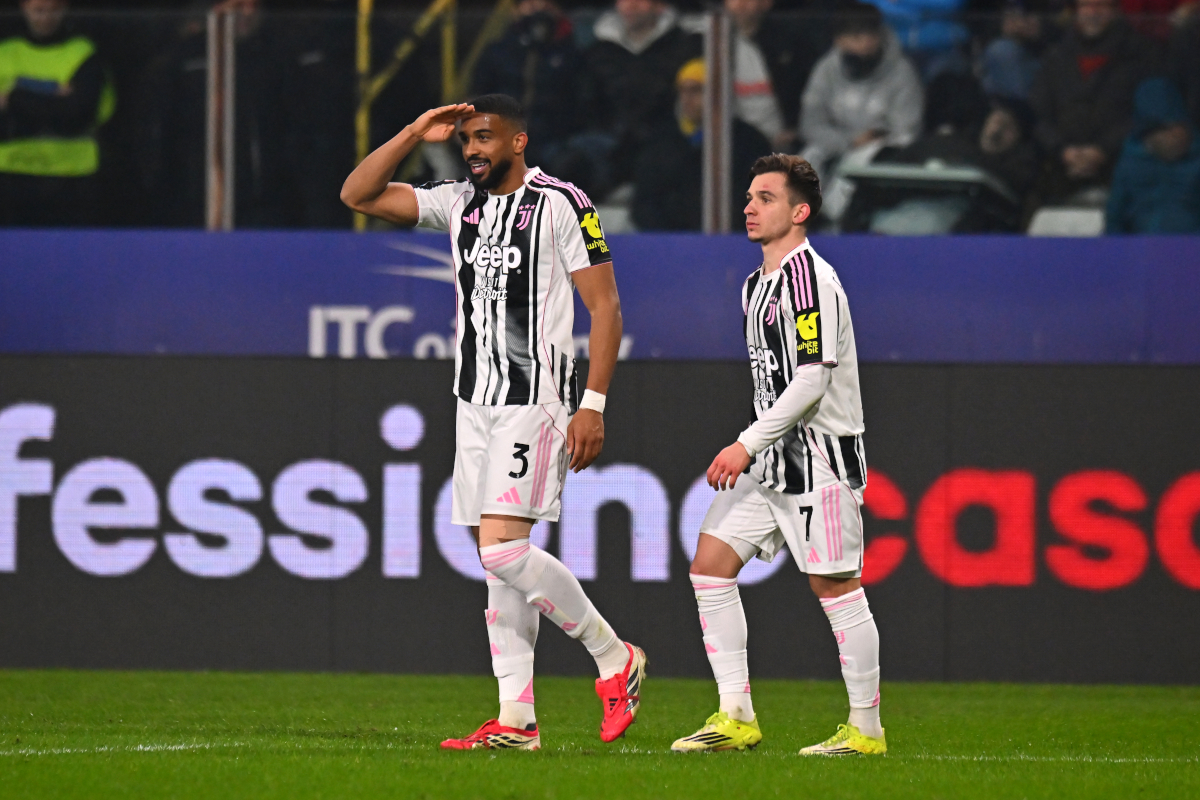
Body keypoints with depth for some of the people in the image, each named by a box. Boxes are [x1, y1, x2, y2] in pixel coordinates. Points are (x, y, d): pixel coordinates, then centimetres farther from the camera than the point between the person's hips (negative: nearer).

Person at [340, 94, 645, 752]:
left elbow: (605, 307, -8)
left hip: (535, 401, -7)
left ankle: (614, 660, -2)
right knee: (498, 560, 4)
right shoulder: (460, 203, 12)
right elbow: (358, 195, 13)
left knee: (503, 547, -17)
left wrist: (594, 404, -13)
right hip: (476, 401, 7)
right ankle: (516, 721, 5)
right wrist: (414, 135, 2)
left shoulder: (561, 204, -7)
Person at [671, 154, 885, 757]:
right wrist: (753, 449, 19)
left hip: (822, 457, -10)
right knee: (710, 566, 2)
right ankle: (737, 717, 3)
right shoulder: (757, 285, 16)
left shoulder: (810, 278, -14)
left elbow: (813, 379, -20)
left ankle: (866, 729, 4)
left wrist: (746, 445, -19)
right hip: (772, 458, 10)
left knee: (836, 588, -5)